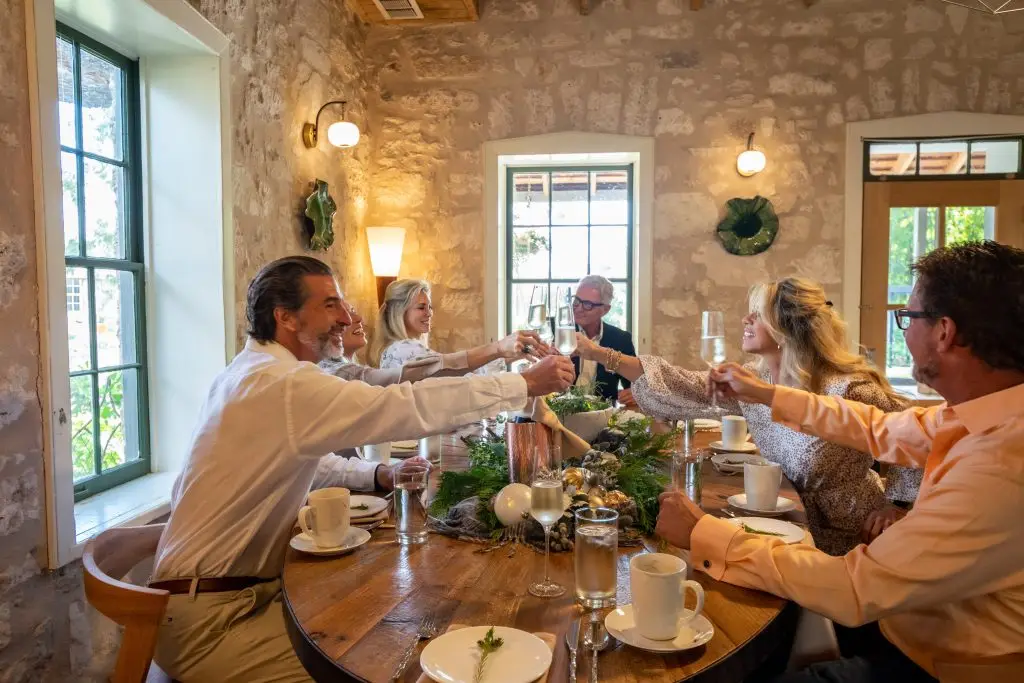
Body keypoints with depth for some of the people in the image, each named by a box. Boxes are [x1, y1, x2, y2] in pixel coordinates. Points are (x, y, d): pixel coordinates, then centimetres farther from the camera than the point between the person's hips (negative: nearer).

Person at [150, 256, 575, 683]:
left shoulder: (253, 372, 9)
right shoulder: (283, 384, -24)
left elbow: (301, 459, 18)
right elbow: (407, 406, -29)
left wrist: (380, 474, 1)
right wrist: (527, 383, -20)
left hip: (245, 588, 9)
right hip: (206, 618, -9)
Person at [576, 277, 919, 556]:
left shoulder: (846, 389, -25)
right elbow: (681, 388, -5)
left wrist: (894, 508, -15)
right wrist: (599, 354, -8)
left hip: (851, 542, -5)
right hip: (797, 531, 6)